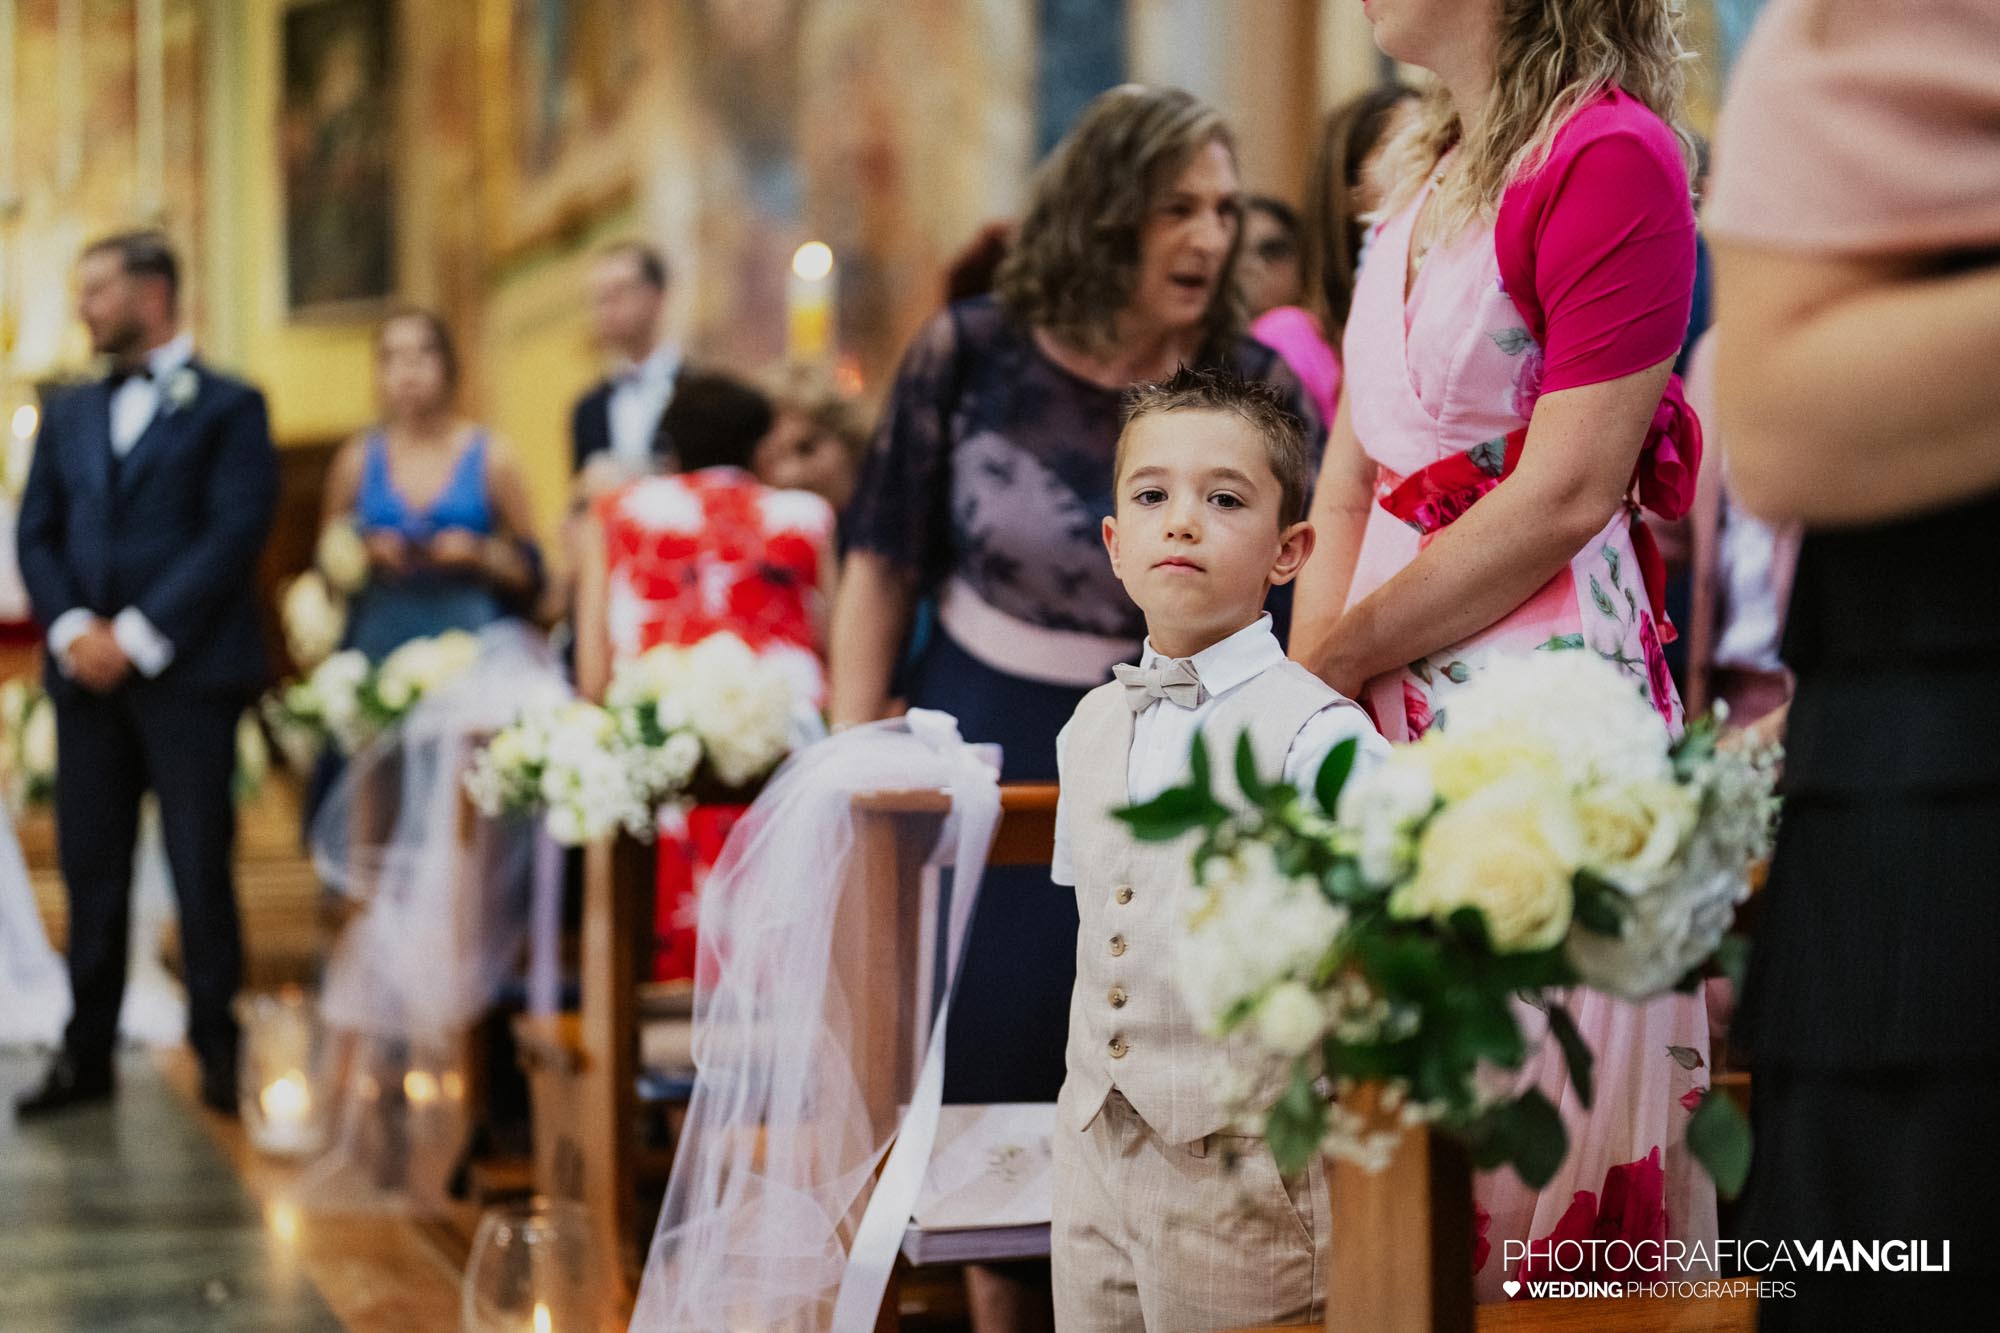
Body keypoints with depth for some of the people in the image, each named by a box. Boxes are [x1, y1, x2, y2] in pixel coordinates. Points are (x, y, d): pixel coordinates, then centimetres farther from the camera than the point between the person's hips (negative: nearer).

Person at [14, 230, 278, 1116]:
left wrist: (136, 636, -13)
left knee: (201, 867, -1)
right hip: (86, 672, 5)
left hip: (186, 671, -4)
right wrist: (72, 629, -7)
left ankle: (217, 1050, 7)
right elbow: (36, 535, 12)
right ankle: (86, 1054, 11)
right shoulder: (69, 415, 18)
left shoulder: (229, 407, 2)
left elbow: (234, 534, -8)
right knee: (90, 869, 5)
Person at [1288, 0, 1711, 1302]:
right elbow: (1351, 475, 13)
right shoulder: (1426, 163, 14)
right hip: (1392, 706, 8)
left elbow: (1563, 499, -17)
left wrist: (1345, 652, -9)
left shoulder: (1614, 154, -12)